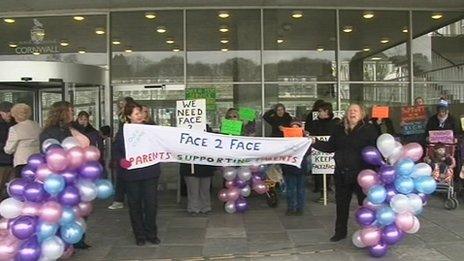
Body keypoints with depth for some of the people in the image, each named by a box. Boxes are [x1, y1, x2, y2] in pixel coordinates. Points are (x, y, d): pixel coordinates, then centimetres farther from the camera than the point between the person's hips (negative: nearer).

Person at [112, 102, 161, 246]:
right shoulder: (122, 132, -1)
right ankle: (139, 235, 22)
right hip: (131, 174, -1)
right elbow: (116, 151, 0)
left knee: (151, 204, 3)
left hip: (150, 173, 1)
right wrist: (121, 160, -18)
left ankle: (151, 234, 20)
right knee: (135, 205, 8)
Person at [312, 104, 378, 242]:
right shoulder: (339, 129, 9)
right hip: (342, 173, 4)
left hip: (362, 173, -4)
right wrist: (315, 143, 2)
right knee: (341, 203, 13)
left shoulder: (369, 129, -5)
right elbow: (330, 147, 12)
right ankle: (340, 232, 28)